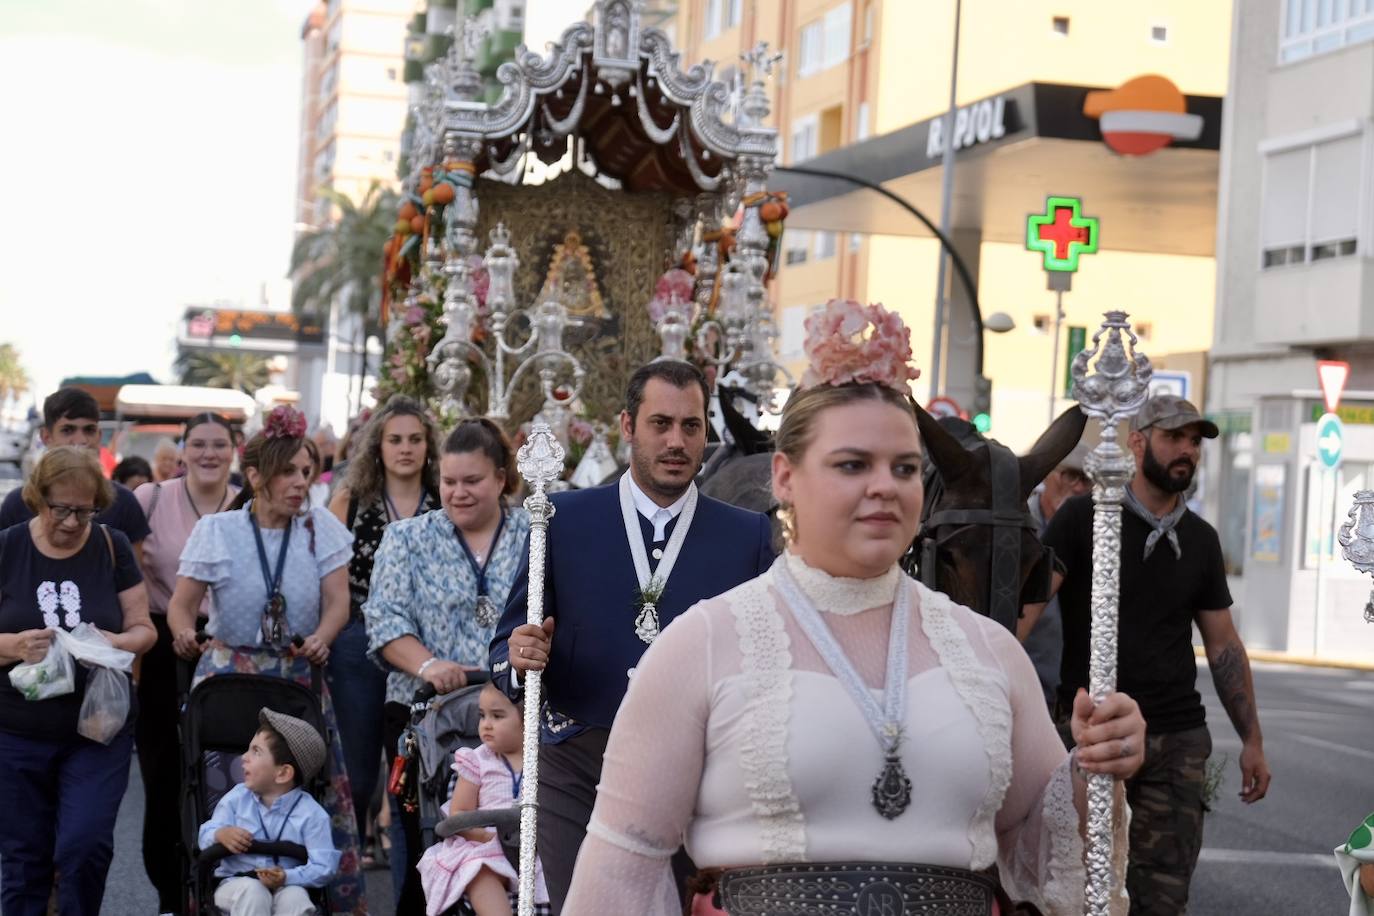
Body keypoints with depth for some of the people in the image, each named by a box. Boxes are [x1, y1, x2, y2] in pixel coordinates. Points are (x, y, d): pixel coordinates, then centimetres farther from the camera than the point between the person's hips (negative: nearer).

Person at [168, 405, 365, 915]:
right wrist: (184, 633, -25)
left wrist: (321, 638, -24)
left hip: (301, 678, 2)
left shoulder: (320, 527, 3)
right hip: (227, 677, -1)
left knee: (324, 791, -2)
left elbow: (337, 600, -2)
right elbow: (181, 604, -1)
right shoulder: (216, 531, -1)